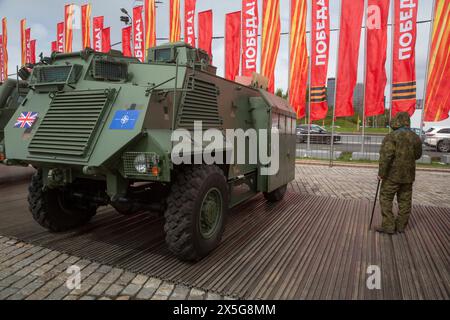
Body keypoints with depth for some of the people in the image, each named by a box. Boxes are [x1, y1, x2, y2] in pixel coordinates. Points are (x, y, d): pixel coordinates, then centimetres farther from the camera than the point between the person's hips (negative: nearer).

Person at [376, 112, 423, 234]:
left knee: (386, 199, 3)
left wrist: (381, 172, -15)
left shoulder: (392, 137, -15)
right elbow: (417, 155, 17)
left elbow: (386, 156, -22)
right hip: (408, 175, 6)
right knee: (405, 200, 13)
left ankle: (388, 226, 2)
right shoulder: (415, 137, 5)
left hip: (393, 175, -6)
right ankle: (401, 225, 22)